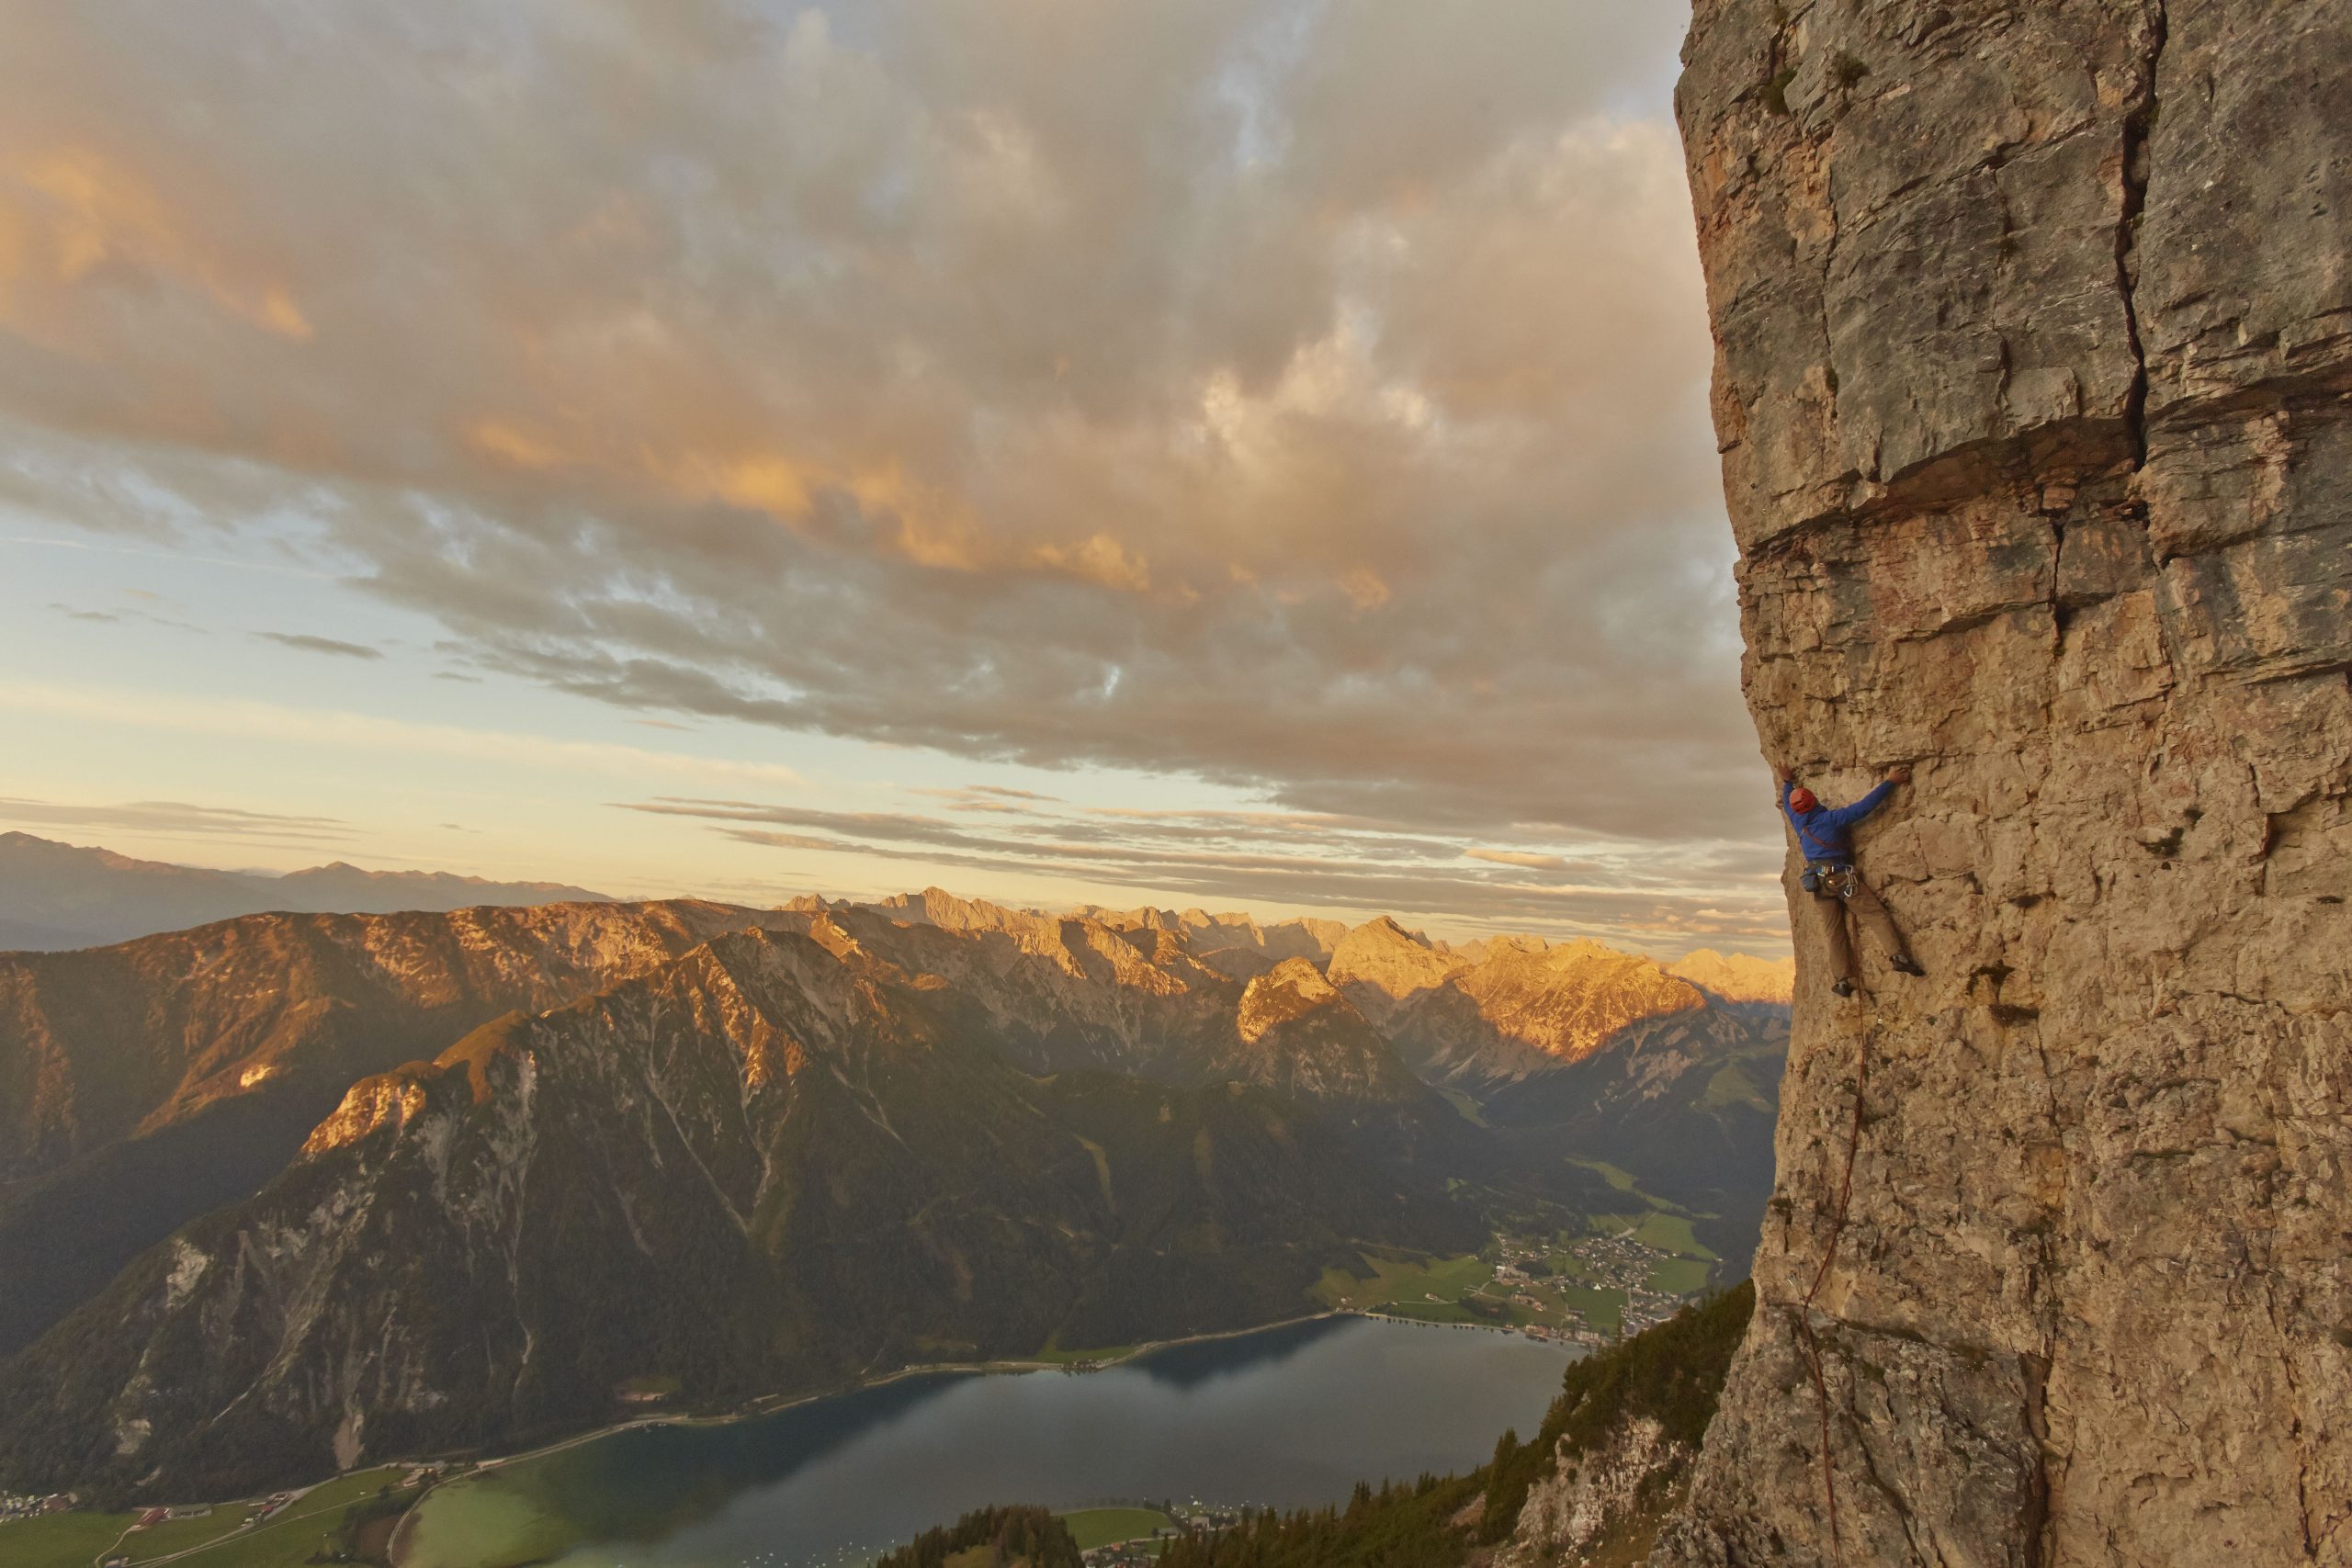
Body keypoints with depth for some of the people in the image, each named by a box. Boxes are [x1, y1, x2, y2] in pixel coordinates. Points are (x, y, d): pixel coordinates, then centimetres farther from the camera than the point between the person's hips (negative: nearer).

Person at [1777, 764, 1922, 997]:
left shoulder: (1798, 822, 9)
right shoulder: (1833, 817, -6)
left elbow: (1786, 803, 29)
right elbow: (1866, 805, -10)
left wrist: (1787, 782, 45)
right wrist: (1889, 782, -5)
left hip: (1817, 881, 4)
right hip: (1842, 875, -4)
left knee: (1834, 932, 5)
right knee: (1876, 915, -4)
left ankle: (1842, 980, 2)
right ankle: (1898, 956, -20)